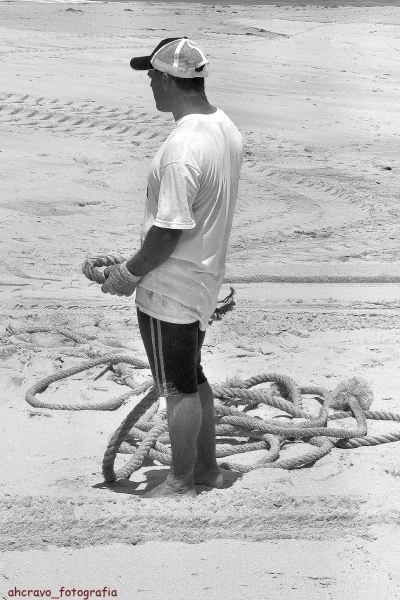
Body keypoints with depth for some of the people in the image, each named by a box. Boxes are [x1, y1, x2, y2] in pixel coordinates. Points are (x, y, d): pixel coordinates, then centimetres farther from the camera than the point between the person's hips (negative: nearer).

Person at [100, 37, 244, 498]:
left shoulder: (181, 150, -28)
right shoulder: (226, 128, 1)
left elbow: (168, 232, -25)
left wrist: (129, 273, -9)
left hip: (170, 290, -9)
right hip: (202, 277, 9)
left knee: (179, 390, 7)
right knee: (193, 380, 23)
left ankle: (181, 484, 24)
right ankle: (207, 467, 36)